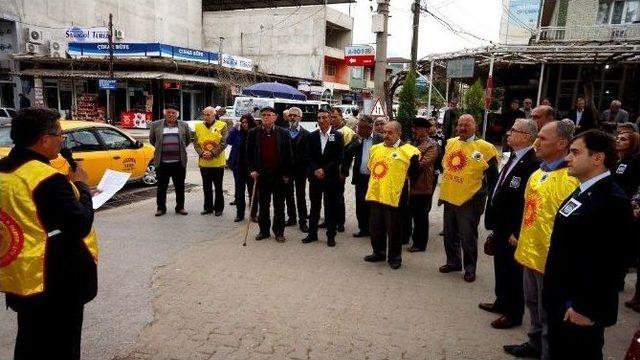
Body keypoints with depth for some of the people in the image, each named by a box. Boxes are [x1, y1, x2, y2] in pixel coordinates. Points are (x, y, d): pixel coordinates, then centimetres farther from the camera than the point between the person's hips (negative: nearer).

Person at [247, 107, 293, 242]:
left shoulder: (283, 133, -1)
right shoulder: (253, 133, 3)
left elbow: (288, 155, 0)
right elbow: (249, 154, 6)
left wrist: (287, 174, -4)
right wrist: (252, 170, -5)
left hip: (279, 175, -1)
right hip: (261, 175, 1)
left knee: (279, 205, 6)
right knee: (263, 205, 10)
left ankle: (279, 232, 16)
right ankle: (264, 231, 22)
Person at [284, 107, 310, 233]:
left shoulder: (306, 134, -2)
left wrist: (307, 169, -11)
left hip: (300, 169, -3)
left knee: (301, 196, 2)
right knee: (289, 195, 12)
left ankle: (302, 221, 9)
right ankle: (291, 218, 25)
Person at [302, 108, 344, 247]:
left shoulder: (338, 136, -2)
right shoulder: (312, 136, 5)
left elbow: (339, 158, -7)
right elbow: (308, 157, 3)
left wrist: (324, 170, -13)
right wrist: (316, 170, -12)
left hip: (331, 177, -2)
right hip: (315, 177, 2)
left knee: (331, 207, 5)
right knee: (314, 206, 10)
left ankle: (331, 235, 15)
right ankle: (312, 234, 21)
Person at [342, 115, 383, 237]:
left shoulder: (379, 138, -7)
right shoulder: (357, 139, 5)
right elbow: (348, 153, -3)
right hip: (360, 178, 4)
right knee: (360, 205, 9)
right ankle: (364, 228, 23)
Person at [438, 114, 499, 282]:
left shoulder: (484, 147, -11)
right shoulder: (450, 143, 6)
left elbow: (492, 177, -6)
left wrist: (482, 194, -7)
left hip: (469, 200, -6)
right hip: (449, 197, 6)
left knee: (468, 237, 4)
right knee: (450, 234, 16)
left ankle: (470, 268, 20)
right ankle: (453, 262, 33)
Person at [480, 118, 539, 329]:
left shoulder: (532, 163, -21)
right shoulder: (513, 158, 10)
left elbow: (527, 201, -24)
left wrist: (517, 232, -21)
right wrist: (493, 221, 14)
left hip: (513, 230, -9)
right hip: (501, 225, 9)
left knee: (513, 271, 6)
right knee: (501, 267, 22)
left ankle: (514, 313, 22)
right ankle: (502, 302, 38)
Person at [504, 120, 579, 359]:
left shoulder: (569, 179, -21)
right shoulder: (537, 173, 7)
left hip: (549, 259, -9)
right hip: (529, 252, 9)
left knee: (548, 314, 8)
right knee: (534, 305, 24)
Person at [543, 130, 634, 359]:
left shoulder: (613, 201, -21)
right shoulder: (582, 192, 9)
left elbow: (608, 264, -24)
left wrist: (586, 308, -20)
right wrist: (554, 295, 15)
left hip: (580, 308, -8)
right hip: (560, 299, 9)